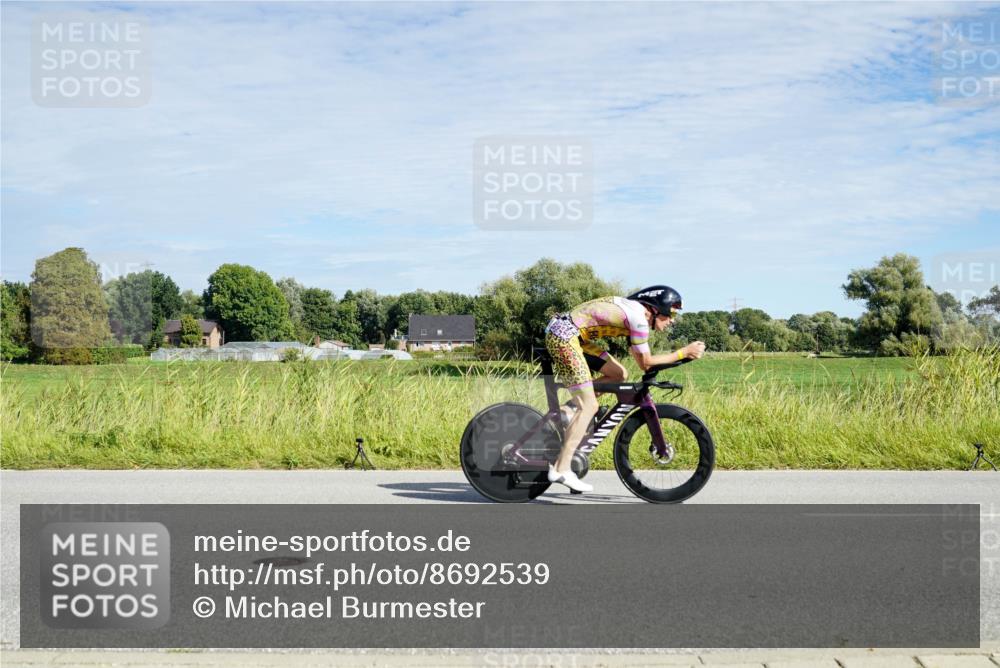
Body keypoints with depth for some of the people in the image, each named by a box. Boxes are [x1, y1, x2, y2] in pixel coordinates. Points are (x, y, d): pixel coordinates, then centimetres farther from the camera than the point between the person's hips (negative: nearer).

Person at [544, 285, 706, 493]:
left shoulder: (633, 311, 14)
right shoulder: (639, 317, -14)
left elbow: (640, 359, 17)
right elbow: (645, 362, -8)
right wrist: (683, 353, -4)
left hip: (572, 335, 10)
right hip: (563, 335, -10)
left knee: (619, 374, 11)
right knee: (589, 407, -9)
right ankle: (561, 469, -7)